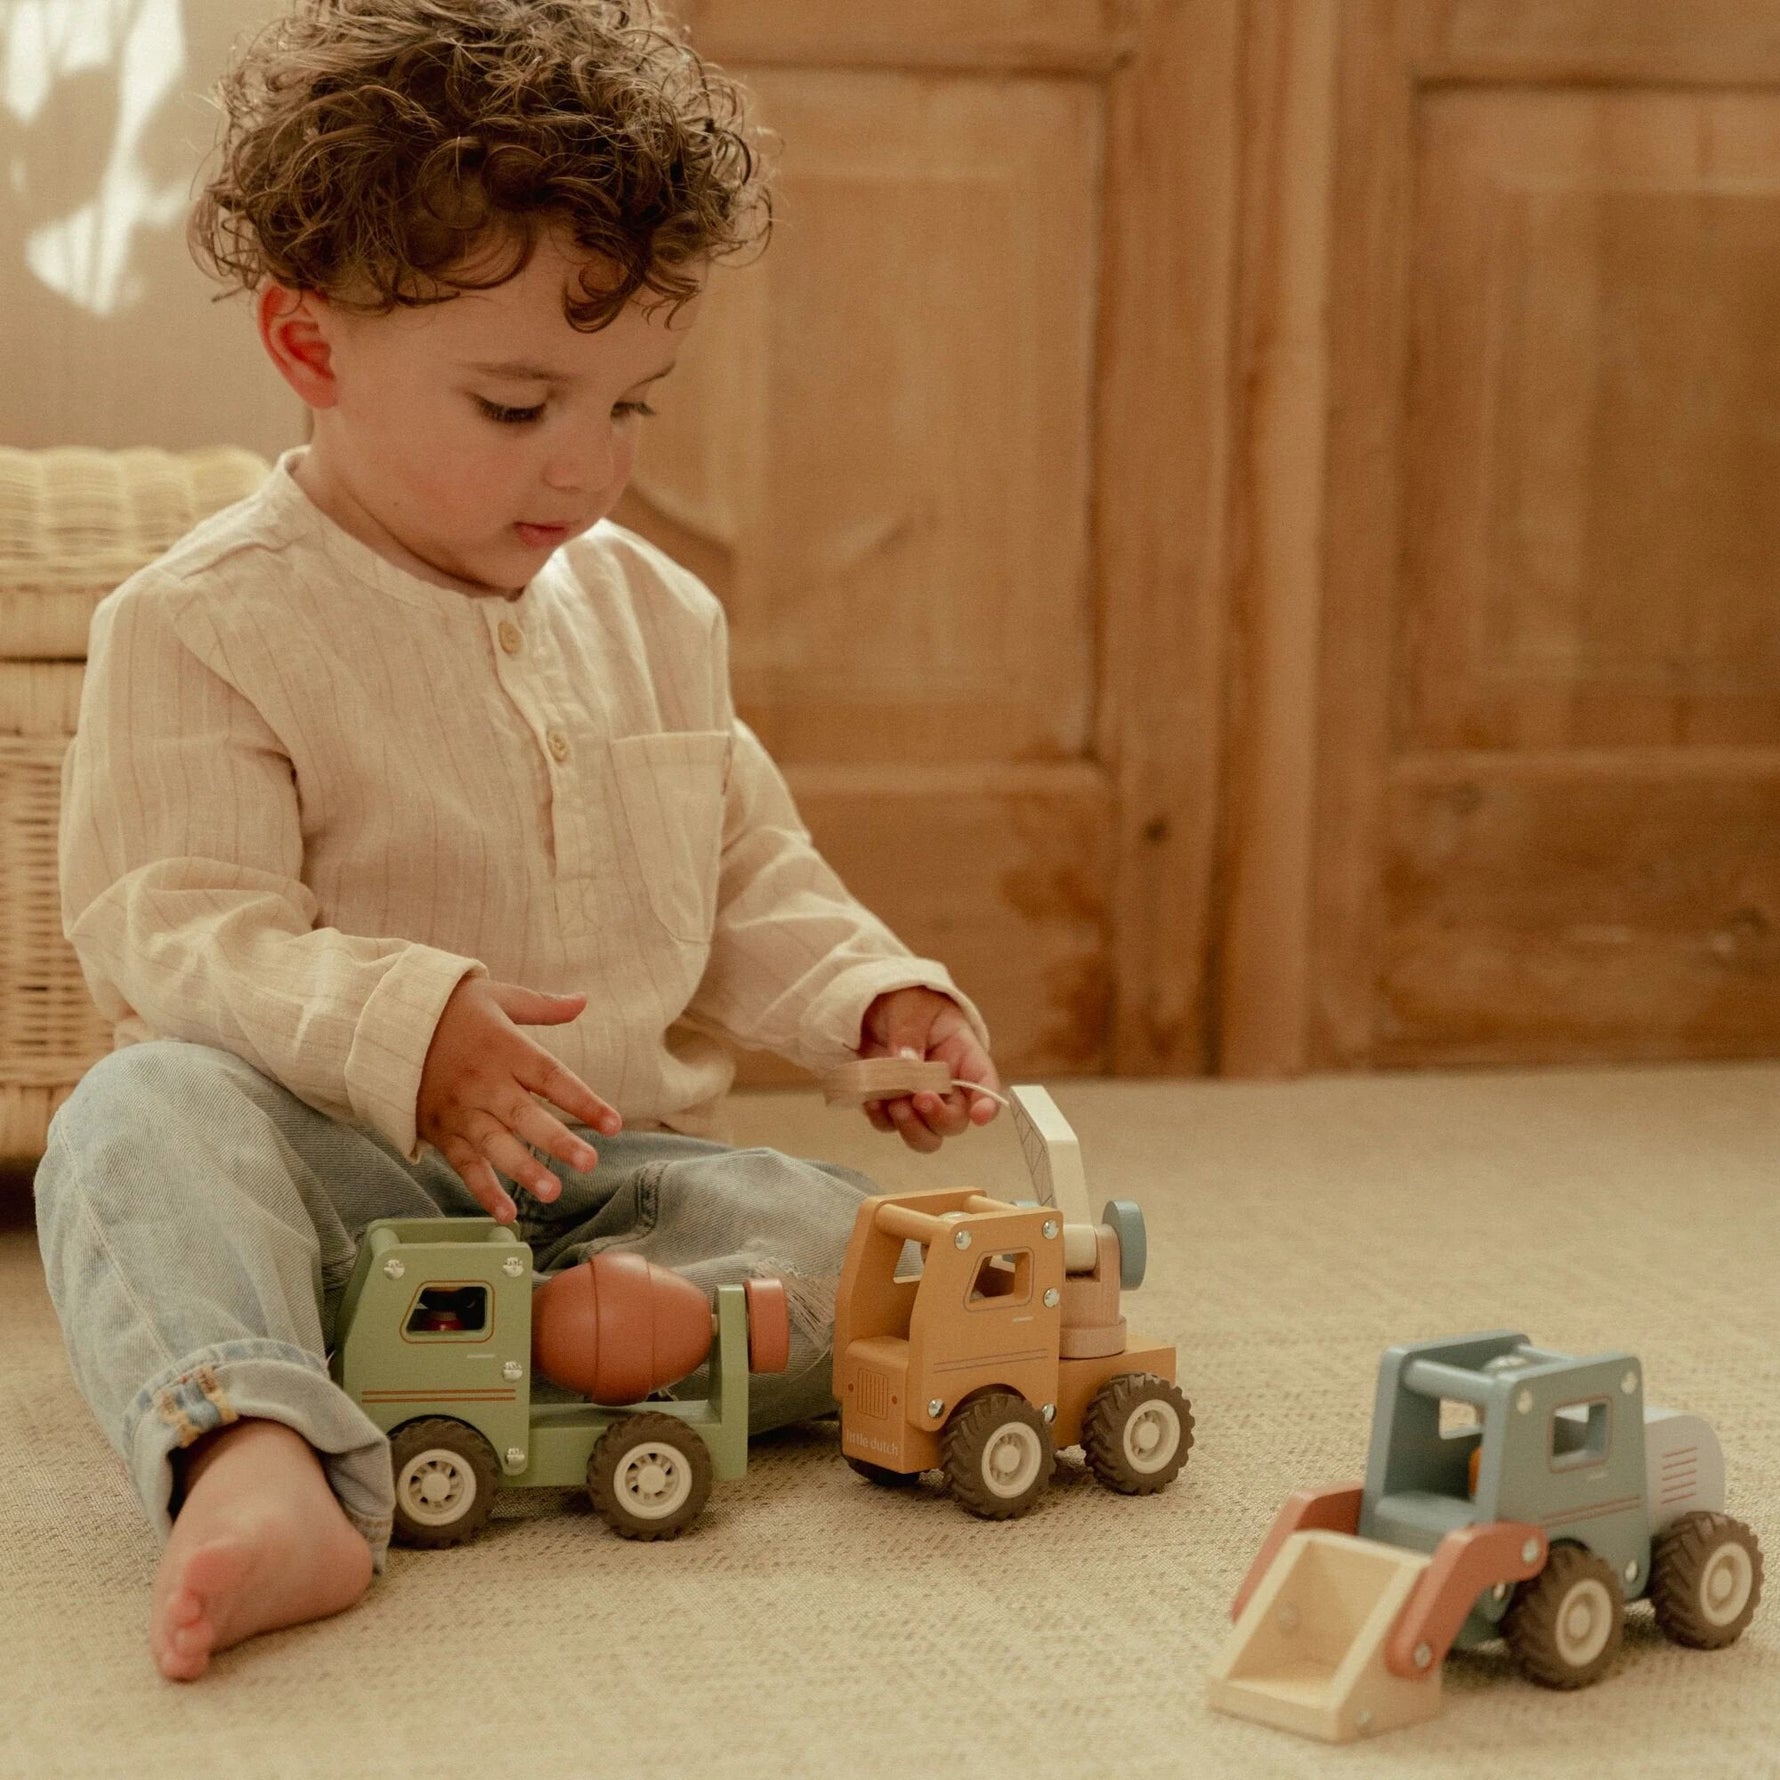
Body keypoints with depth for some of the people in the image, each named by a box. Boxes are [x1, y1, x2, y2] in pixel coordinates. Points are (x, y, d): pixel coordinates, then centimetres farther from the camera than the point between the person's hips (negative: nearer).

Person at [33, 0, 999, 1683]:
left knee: (840, 1238, -22)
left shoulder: (649, 612, 12)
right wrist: (399, 1029, -31)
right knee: (142, 1117, -36)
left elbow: (749, 883, 21)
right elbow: (171, 932, -15)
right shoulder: (202, 623, -7)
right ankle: (255, 1460, -59)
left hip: (615, 1164, 5)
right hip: (334, 1163, -4)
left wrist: (871, 998, 0)